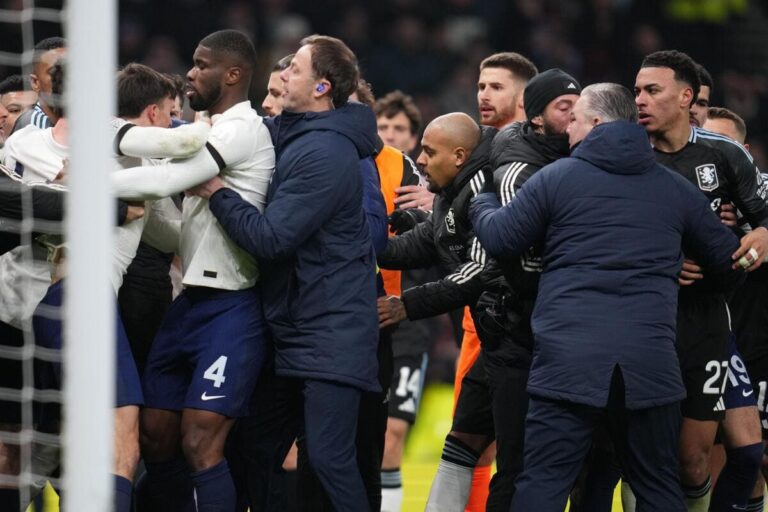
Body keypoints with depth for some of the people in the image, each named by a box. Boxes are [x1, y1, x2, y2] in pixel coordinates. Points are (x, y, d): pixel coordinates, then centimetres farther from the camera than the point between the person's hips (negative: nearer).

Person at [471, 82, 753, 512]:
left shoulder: (557, 177, 4)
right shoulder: (676, 189, 12)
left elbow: (499, 239, 8)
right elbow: (731, 261, 15)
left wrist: (482, 203, 30)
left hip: (566, 362, -2)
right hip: (651, 362, 2)